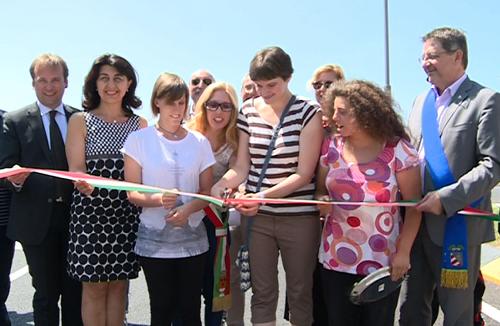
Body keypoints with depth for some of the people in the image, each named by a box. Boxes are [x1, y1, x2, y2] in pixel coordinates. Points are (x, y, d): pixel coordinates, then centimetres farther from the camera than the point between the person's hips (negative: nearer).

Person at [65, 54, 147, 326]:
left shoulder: (140, 124, 9)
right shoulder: (80, 121, 2)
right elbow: (76, 169, -5)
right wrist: (83, 183, -27)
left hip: (126, 213, 2)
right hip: (90, 210, -2)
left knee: (119, 285, 9)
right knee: (94, 287, 4)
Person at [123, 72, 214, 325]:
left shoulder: (199, 142, 4)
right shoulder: (139, 139, -2)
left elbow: (207, 191, 7)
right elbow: (132, 193, -2)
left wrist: (188, 208, -14)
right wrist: (158, 200, -23)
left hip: (193, 239, 2)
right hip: (154, 241, -2)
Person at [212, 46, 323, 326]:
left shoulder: (308, 113, -6)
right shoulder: (249, 111, 5)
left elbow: (304, 174, -11)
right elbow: (241, 167, 4)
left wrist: (263, 196, -23)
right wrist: (220, 185, -17)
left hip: (299, 217, -3)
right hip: (256, 216, 3)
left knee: (301, 292, 10)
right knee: (262, 292, 11)